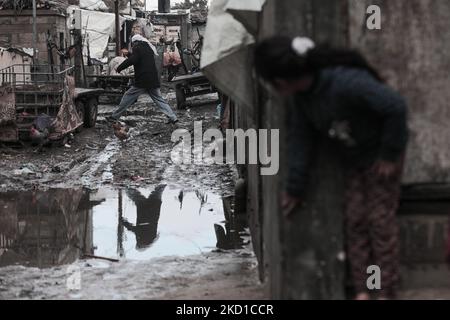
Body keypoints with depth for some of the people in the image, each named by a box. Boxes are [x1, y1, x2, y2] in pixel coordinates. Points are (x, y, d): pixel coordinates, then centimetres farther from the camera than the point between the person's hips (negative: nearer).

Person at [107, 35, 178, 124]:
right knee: (159, 100, 11)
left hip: (142, 81, -7)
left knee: (127, 97, 1)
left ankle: (114, 117, 4)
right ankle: (173, 117, 3)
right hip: (153, 81, 7)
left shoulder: (137, 48, -5)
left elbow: (132, 60, -20)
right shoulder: (149, 48, 18)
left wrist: (119, 68, -14)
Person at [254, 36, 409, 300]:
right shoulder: (302, 95, -11)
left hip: (381, 157, -7)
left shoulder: (346, 82, -38)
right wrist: (295, 188, 2)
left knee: (381, 220, -5)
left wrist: (390, 154, -24)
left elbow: (396, 106, -36)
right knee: (355, 221, 4)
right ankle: (362, 291, 9)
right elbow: (301, 138, -2)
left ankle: (387, 292, 3)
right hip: (353, 160, 7)